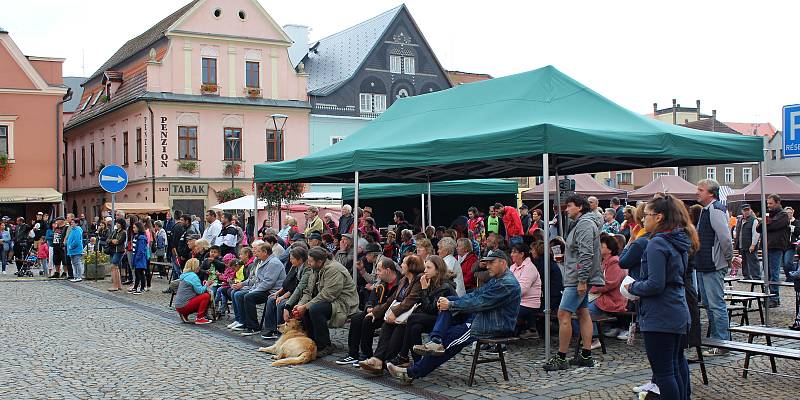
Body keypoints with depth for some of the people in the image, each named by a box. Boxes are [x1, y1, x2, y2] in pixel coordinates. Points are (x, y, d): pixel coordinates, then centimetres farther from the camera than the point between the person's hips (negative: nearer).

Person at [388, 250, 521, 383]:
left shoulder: (507, 284, -17)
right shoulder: (496, 279, 17)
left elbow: (480, 302, -22)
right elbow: (475, 294, 11)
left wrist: (451, 305, -15)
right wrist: (448, 301, -4)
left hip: (495, 327, -10)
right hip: (481, 317, 10)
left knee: (448, 336, -13)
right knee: (449, 300, -1)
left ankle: (412, 373, -5)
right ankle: (435, 341, -19)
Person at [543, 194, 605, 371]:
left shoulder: (585, 224, -15)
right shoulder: (579, 223, 20)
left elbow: (586, 254, -23)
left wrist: (582, 280, -25)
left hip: (577, 279, -11)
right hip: (579, 279, 11)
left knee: (563, 314, -10)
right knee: (583, 313, 11)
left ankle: (561, 358, -7)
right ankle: (586, 355, 15)